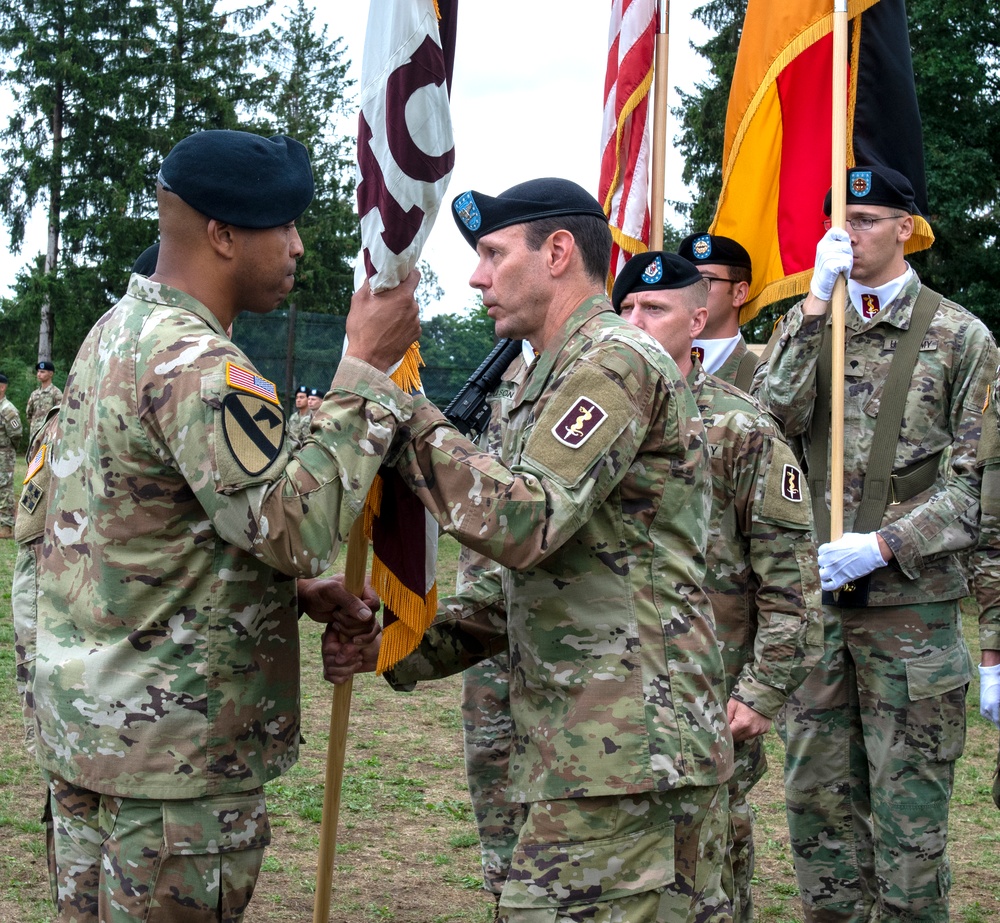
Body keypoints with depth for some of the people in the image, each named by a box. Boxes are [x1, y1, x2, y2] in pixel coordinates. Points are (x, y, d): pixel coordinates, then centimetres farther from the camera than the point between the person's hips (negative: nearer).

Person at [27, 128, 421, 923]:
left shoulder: (117, 333, 12)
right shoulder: (197, 366, -20)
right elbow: (298, 524, -25)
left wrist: (289, 590, 8)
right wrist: (366, 371, -22)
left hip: (84, 719, 10)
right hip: (173, 753, -10)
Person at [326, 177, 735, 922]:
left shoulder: (614, 361, -10)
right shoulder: (556, 379, 23)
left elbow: (524, 524, -23)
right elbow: (519, 579, 21)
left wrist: (399, 410, -18)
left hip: (625, 750, -10)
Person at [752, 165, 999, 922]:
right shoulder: (807, 325, 12)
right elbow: (777, 419, -7)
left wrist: (885, 545, -16)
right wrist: (816, 302, -10)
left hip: (912, 606, -3)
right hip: (813, 599, 4)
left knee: (909, 811, 2)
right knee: (819, 797, 10)